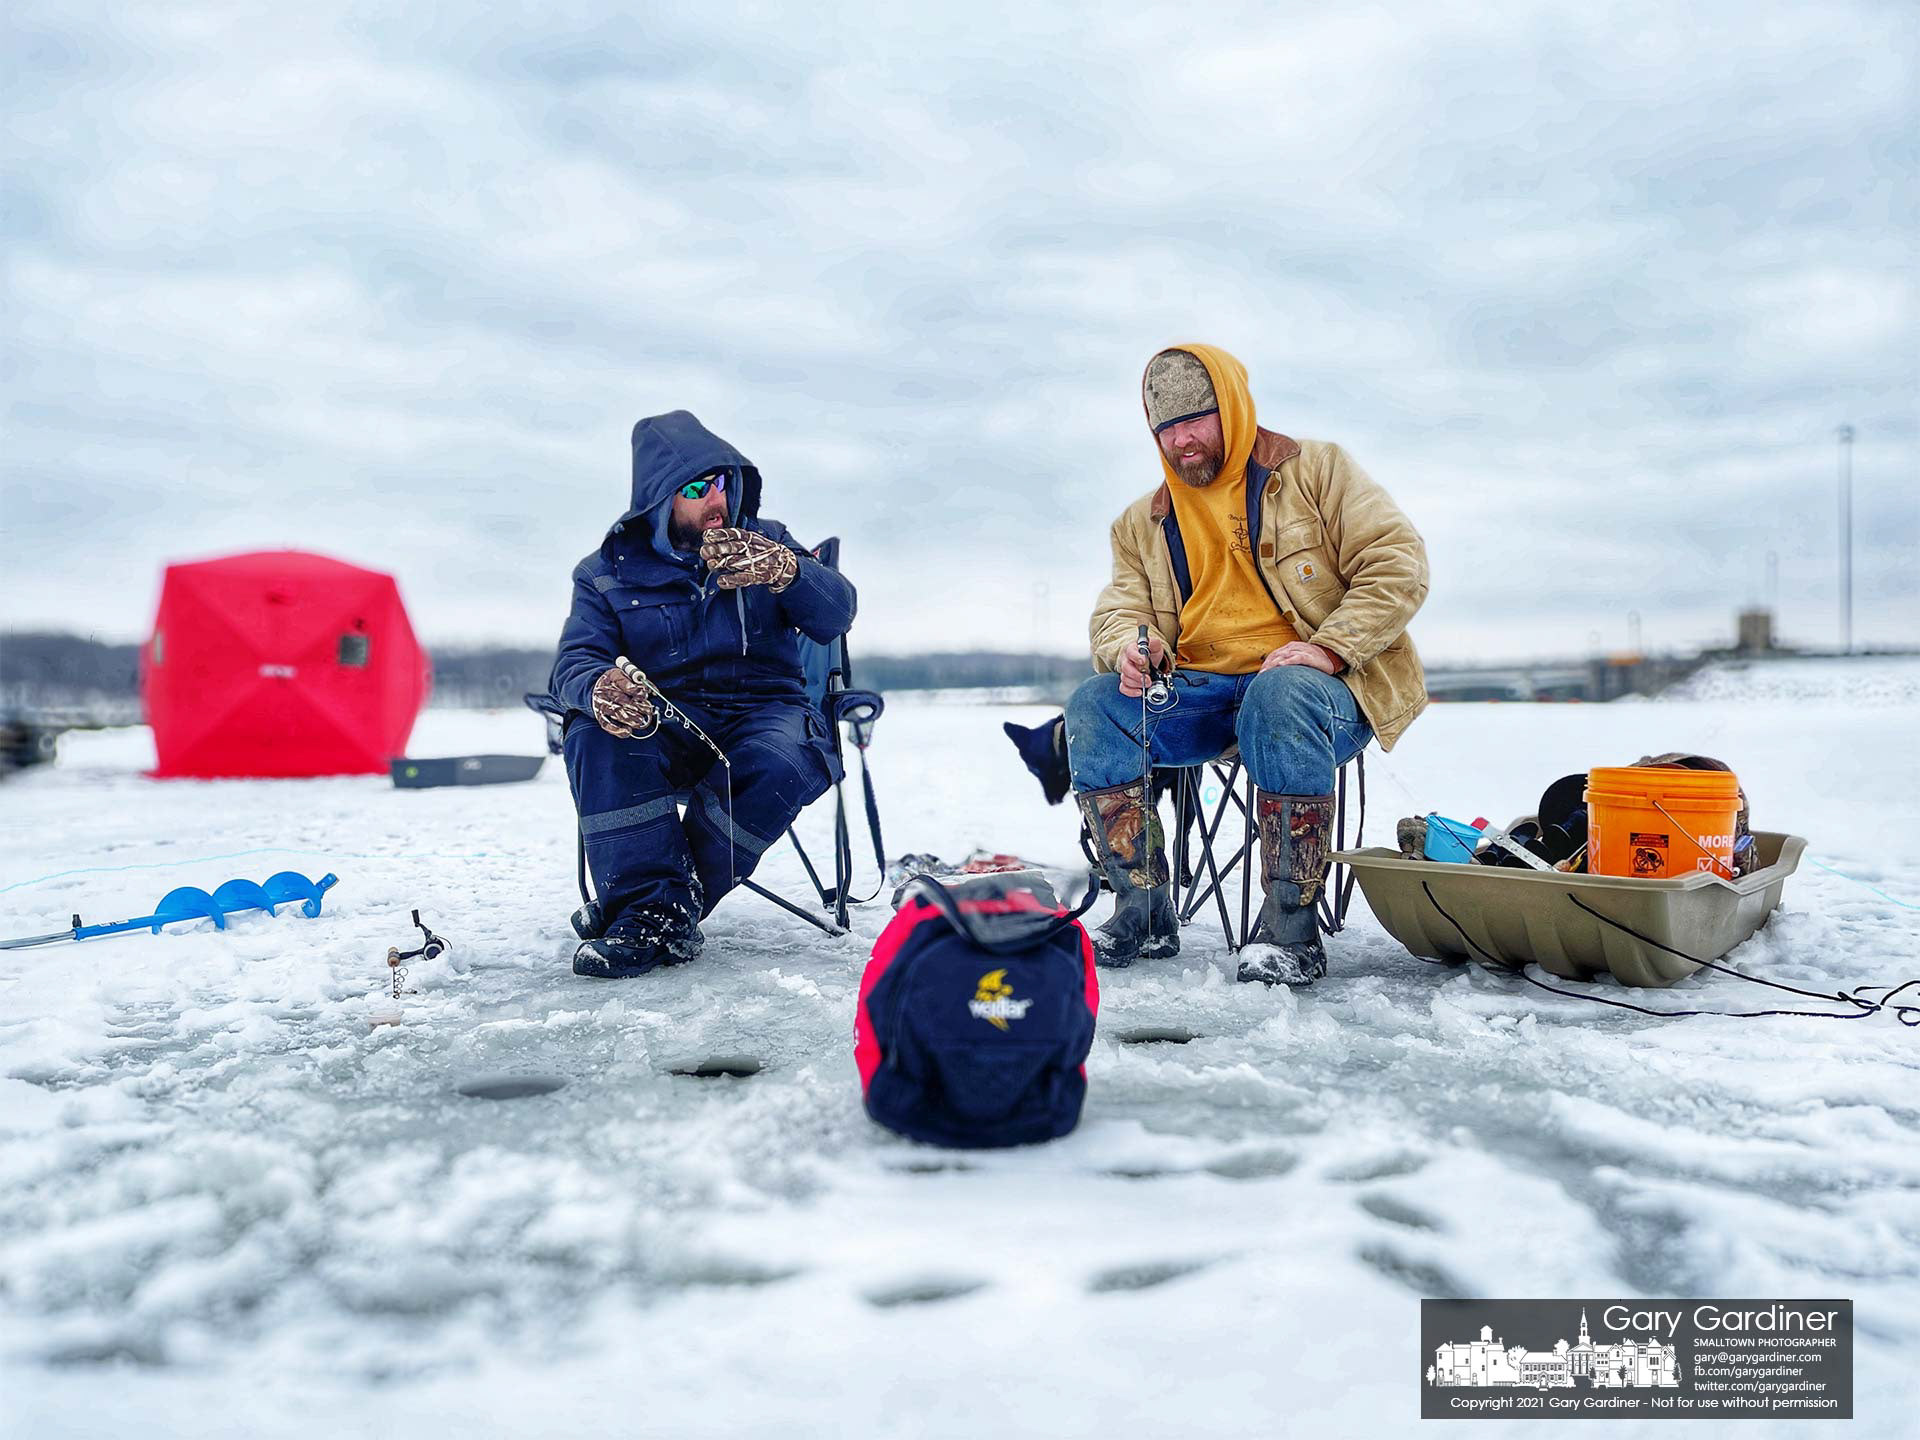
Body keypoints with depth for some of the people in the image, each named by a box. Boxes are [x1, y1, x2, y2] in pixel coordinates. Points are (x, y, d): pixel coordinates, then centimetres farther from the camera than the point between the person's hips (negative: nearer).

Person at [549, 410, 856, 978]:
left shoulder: (765, 542, 9)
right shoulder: (610, 570, 8)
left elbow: (836, 612, -5)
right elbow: (576, 660, -7)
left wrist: (781, 568, -28)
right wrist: (600, 688, -33)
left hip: (761, 711, 0)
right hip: (664, 726, 1)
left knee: (785, 763, -35)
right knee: (597, 734, -32)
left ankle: (659, 914, -22)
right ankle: (653, 900, -31)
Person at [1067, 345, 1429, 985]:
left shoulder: (1316, 470, 4)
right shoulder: (1142, 523, 17)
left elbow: (1398, 563, -3)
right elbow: (1120, 608, 12)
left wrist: (1328, 647, -18)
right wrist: (1129, 646, -14)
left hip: (1322, 686, -4)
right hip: (1197, 693, 5)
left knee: (1281, 692, -39)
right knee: (1094, 705, -21)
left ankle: (1291, 924, -31)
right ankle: (1143, 913, -17)